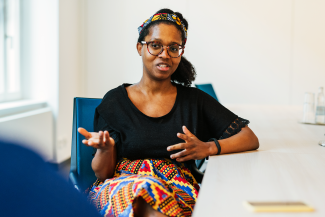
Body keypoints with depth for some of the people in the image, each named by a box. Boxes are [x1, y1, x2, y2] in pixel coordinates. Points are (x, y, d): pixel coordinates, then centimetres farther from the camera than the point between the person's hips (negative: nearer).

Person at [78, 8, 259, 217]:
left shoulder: (194, 100, 11)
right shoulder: (115, 100, 7)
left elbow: (251, 139, 7)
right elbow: (102, 172, 7)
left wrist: (208, 148, -11)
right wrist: (105, 149, -17)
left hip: (179, 190, 1)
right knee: (148, 188, -36)